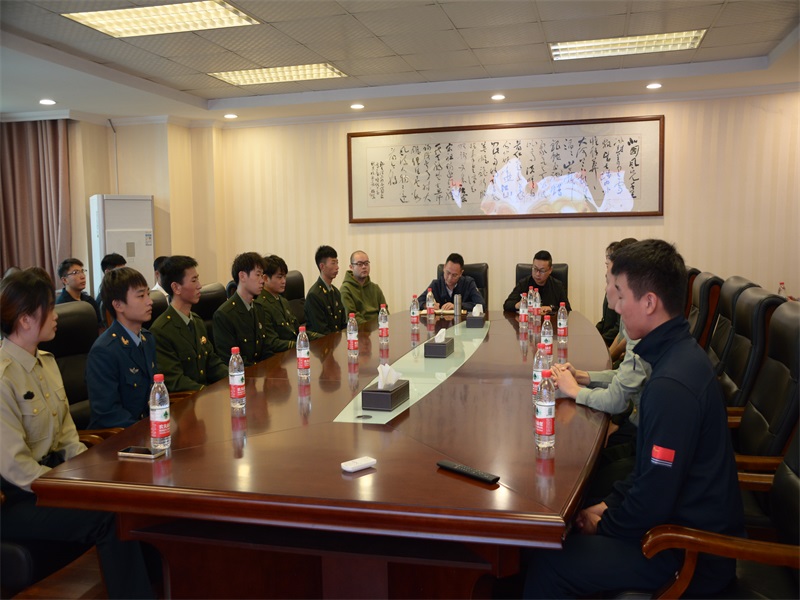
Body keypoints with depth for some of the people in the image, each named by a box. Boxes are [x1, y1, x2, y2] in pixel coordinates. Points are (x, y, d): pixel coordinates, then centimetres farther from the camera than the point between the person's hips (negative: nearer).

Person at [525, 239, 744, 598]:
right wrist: (610, 504, 7)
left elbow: (653, 501, -25)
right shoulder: (681, 355, 3)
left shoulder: (671, 386, -29)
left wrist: (605, 523, -8)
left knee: (549, 566, -12)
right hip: (696, 522, 9)